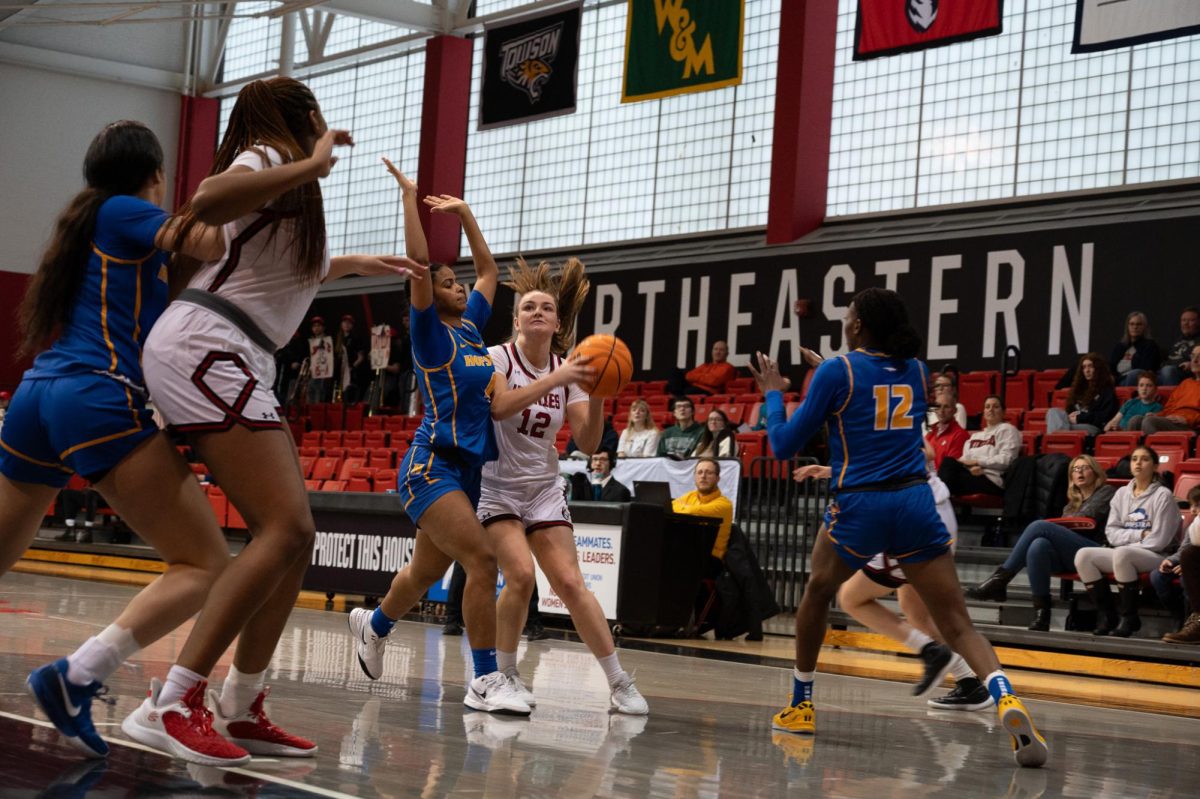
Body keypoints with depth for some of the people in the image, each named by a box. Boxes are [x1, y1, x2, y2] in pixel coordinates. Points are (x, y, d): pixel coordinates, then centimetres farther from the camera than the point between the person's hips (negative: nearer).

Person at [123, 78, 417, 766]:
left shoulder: (286, 178, 26)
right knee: (286, 529, -19)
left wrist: (352, 264, 51)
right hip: (204, 348, -10)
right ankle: (171, 704, -23)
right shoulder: (268, 156, -3)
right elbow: (209, 199, -27)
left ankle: (242, 710, 8)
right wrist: (312, 165, -21)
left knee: (293, 534, 8)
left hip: (231, 365, 10)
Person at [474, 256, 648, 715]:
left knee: (570, 582, -8)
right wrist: (558, 379, -34)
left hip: (544, 489, 3)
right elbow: (499, 406, -29)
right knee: (521, 574, -22)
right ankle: (503, 674, -2)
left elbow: (587, 444, -3)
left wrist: (597, 398, -19)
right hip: (495, 486, -3)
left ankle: (619, 683, -4)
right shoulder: (496, 358, -7)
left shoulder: (568, 371, 3)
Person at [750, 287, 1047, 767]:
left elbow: (784, 445, 2)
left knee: (818, 593, 25)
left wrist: (773, 395, 20)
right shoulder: (915, 372, 13)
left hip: (859, 506, -3)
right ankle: (1005, 698, -28)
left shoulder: (837, 372, -1)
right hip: (915, 503, 3)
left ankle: (800, 707, 34)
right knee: (956, 622, -2)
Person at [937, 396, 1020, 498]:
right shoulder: (976, 435, 31)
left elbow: (1006, 460, -3)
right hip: (972, 474, 5)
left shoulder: (1007, 429, 13)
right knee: (949, 462, -28)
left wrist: (977, 461, -6)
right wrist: (971, 467, -11)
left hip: (992, 480, -5)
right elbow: (966, 458, 14)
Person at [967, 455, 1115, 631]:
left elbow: (1090, 518, 1)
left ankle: (1000, 578, -28)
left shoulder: (1106, 492, 18)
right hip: (1068, 557, 5)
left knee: (1040, 526, -26)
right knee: (1038, 545, -32)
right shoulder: (1073, 502, 33)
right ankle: (1041, 613, -37)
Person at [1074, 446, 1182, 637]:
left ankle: (1129, 618, -24)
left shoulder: (1163, 495, -3)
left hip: (1156, 557, -6)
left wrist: (1127, 542, -8)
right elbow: (1111, 532, 6)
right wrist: (1139, 534, -9)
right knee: (1083, 555, -17)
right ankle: (1106, 615, -10)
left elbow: (1159, 540, -10)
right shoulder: (1122, 493, 13)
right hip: (1123, 555, 6)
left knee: (1122, 553, -37)